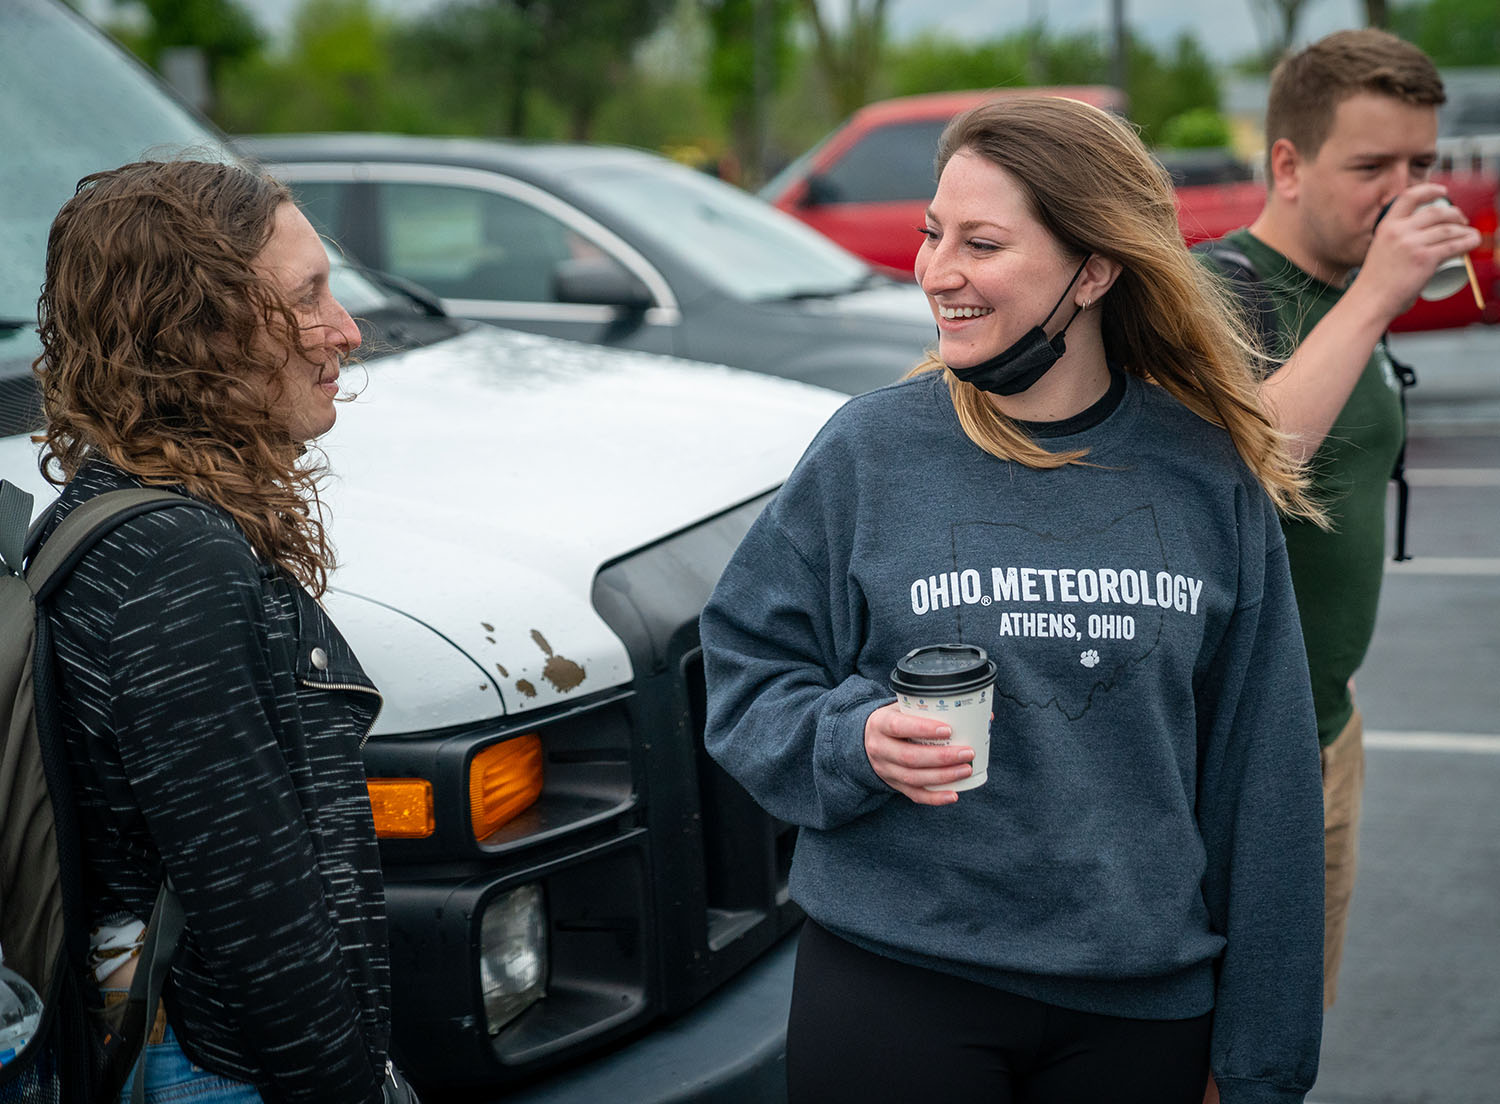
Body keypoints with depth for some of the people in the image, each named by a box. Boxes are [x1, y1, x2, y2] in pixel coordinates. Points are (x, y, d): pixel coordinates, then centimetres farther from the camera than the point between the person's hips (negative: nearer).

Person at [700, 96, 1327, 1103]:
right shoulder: (871, 450, -5)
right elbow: (747, 667, 2)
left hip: (1144, 1001, 2)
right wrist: (854, 739, -20)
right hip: (894, 980, -1)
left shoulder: (1209, 478, -1)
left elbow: (1260, 782, 3)